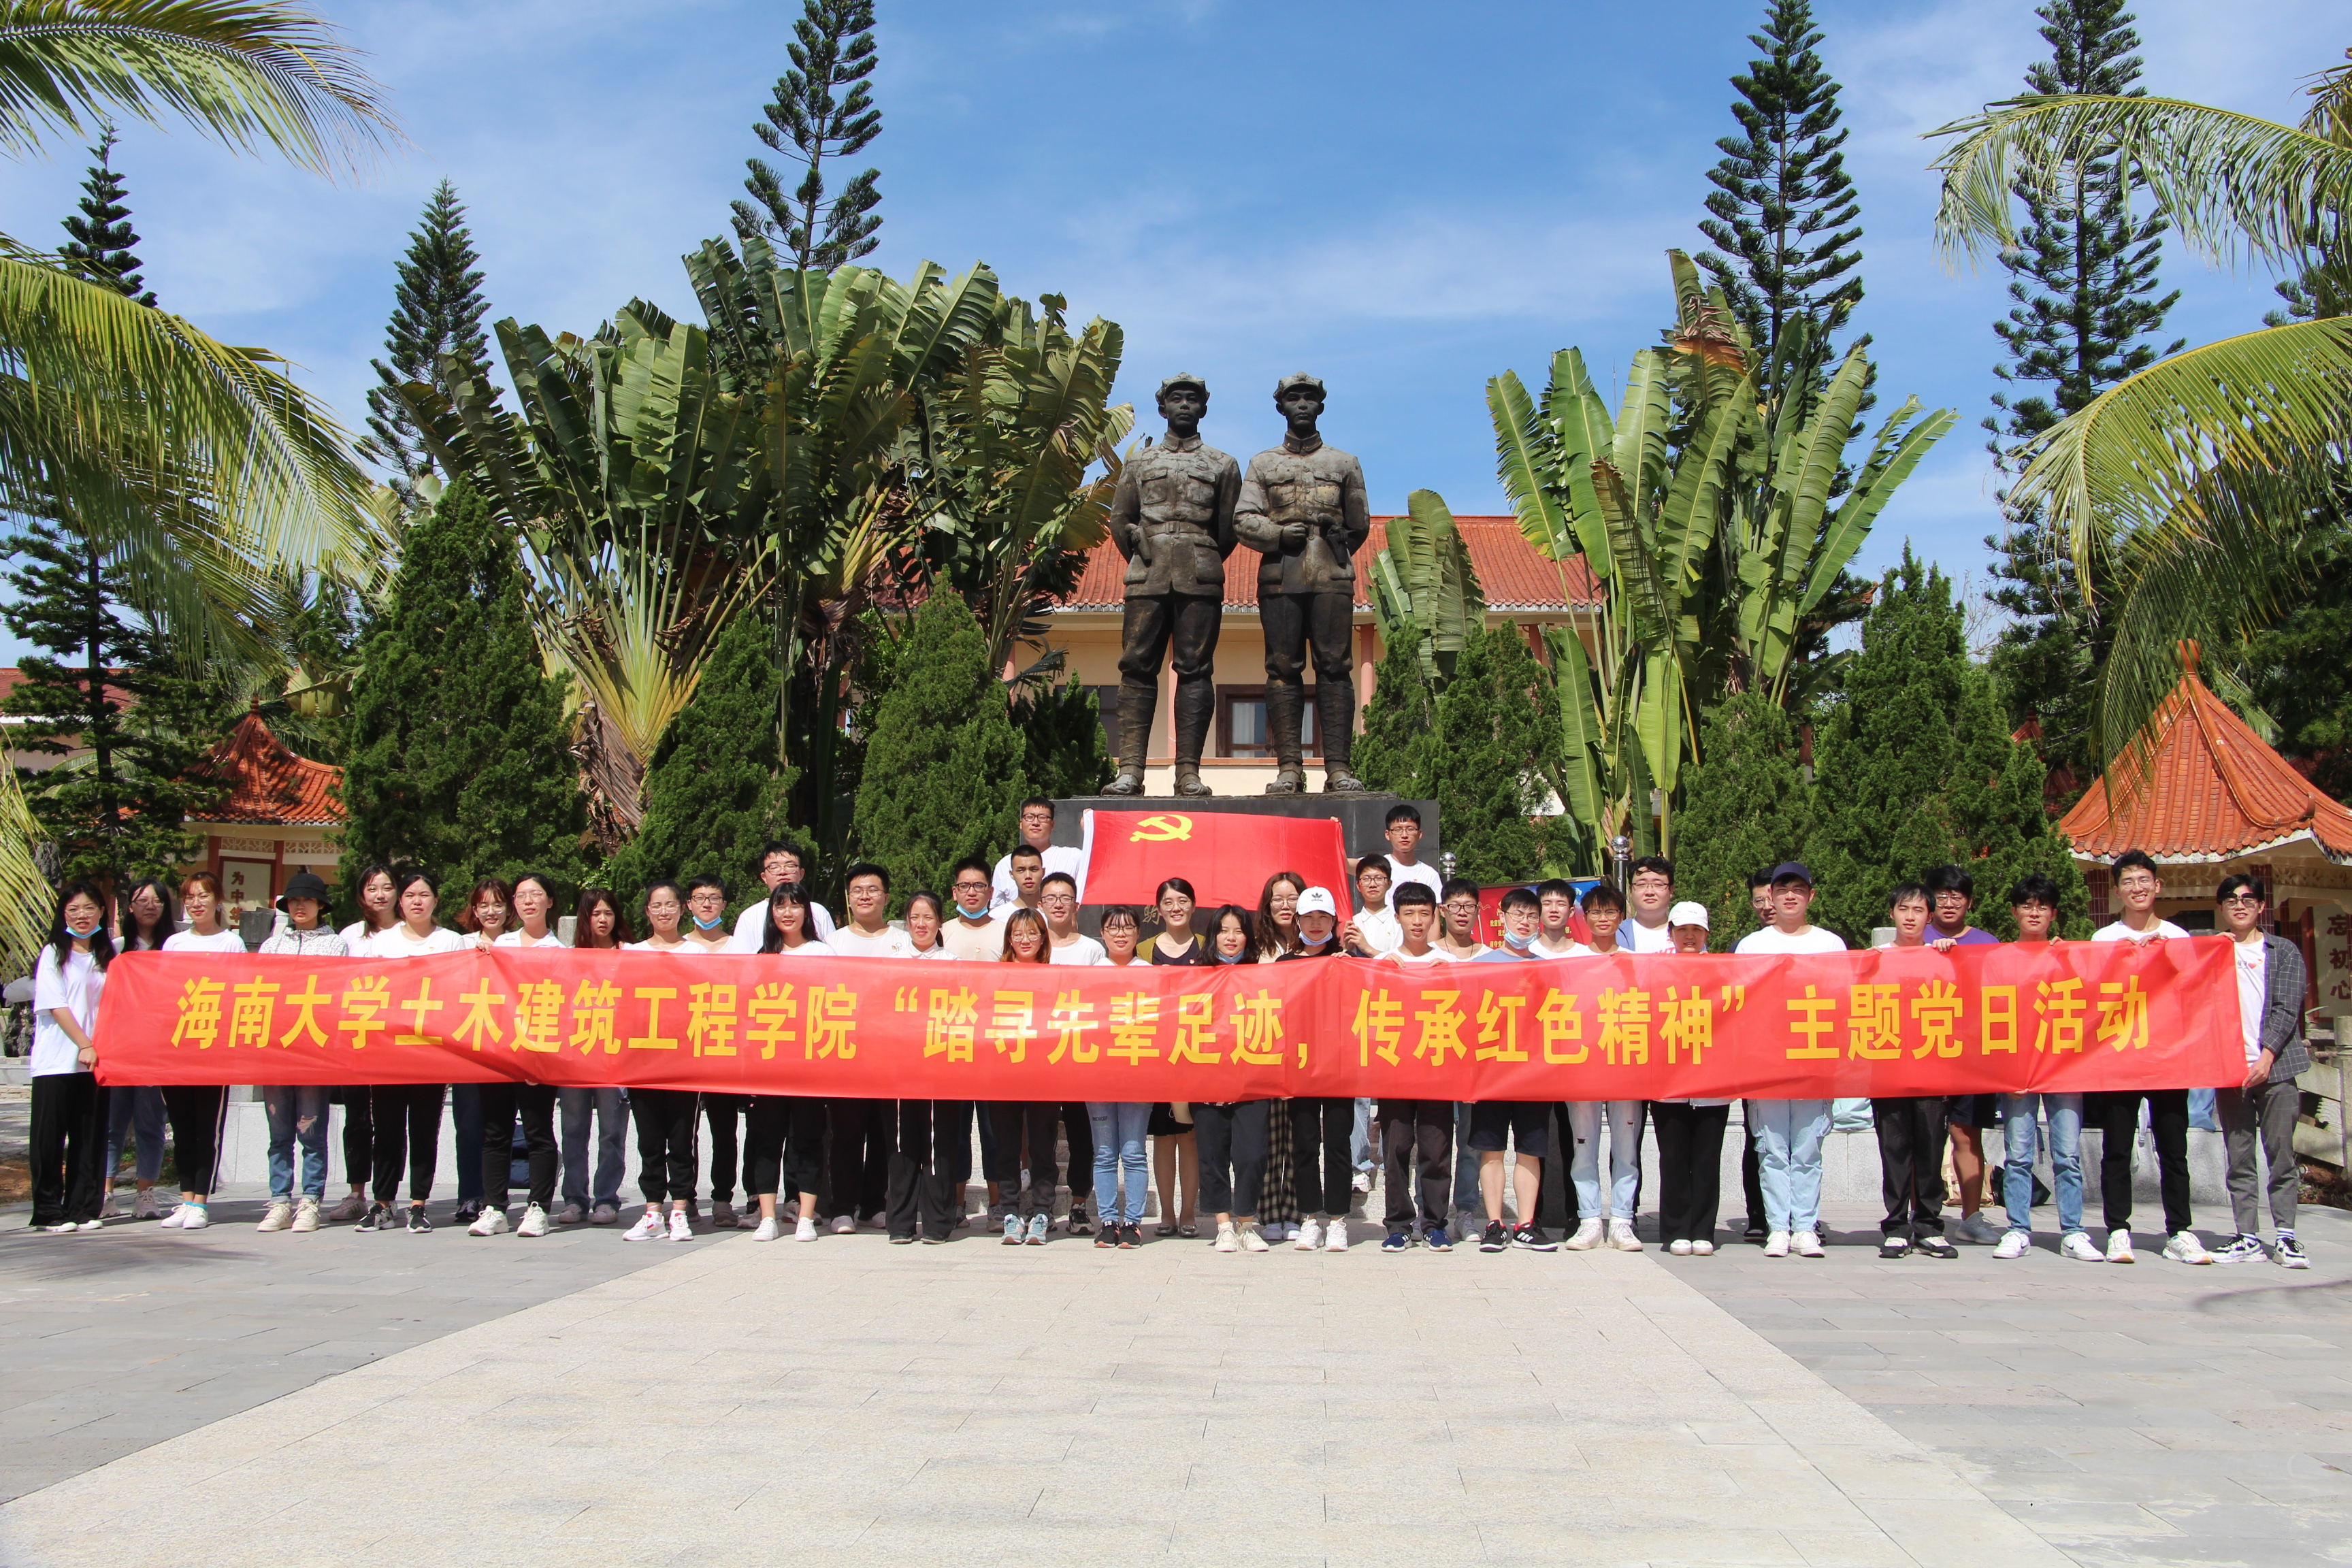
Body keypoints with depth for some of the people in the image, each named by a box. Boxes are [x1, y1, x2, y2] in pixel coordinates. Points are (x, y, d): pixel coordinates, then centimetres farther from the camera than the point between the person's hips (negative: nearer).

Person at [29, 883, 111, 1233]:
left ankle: (82, 1209, 10)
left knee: (90, 1137, 4)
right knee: (50, 1137, -2)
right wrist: (84, 1045, -13)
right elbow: (56, 1006, -7)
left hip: (95, 1060, 4)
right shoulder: (53, 954, 1)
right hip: (56, 1060, -4)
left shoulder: (108, 955, 14)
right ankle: (49, 1212, 6)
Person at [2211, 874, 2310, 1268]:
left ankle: (2285, 1237, 3)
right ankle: (2247, 1238, 5)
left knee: (2282, 1157, -2)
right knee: (2239, 1159, 2)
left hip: (2275, 1068, -1)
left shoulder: (2284, 951, 9)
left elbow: (2287, 1009, 1)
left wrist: (2267, 1056, -11)